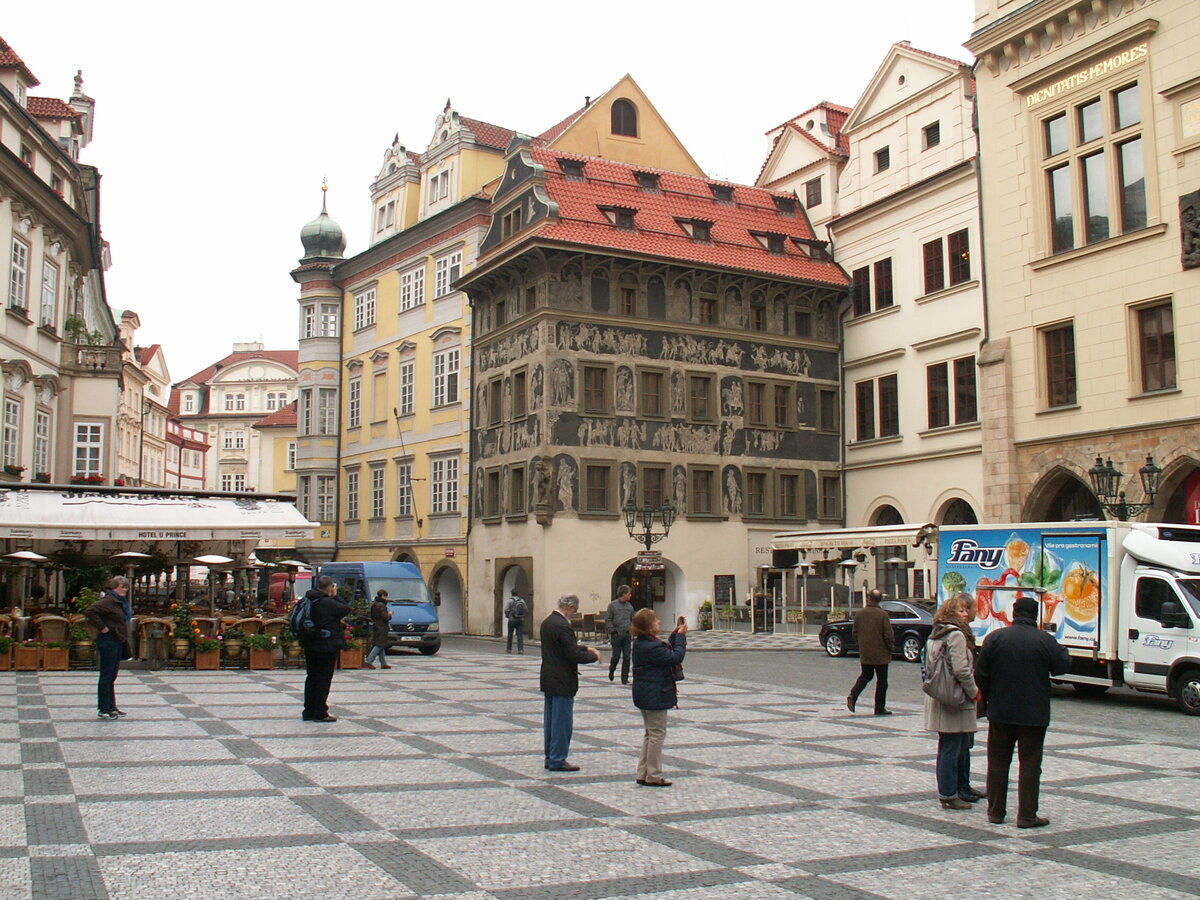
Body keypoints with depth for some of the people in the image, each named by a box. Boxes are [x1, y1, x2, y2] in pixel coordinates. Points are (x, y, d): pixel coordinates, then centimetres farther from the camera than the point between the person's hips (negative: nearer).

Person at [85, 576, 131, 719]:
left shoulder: (121, 602, 14)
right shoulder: (108, 601, -16)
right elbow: (90, 611, -28)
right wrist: (102, 627, -23)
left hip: (118, 642, 10)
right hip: (108, 641, -10)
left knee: (112, 675, 15)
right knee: (106, 675, -4)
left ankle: (111, 707, 23)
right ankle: (103, 709, 1)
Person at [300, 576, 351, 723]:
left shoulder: (307, 600, 3)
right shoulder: (328, 603, -20)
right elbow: (346, 609, -10)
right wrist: (335, 596, -6)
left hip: (310, 645, 8)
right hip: (327, 646, -8)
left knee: (311, 677, 15)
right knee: (324, 679, 1)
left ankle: (308, 712, 19)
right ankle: (320, 713, 4)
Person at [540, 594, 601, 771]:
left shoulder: (547, 622, 9)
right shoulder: (563, 626, -22)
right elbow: (573, 655, -22)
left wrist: (586, 648, 11)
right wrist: (593, 657, -7)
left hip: (548, 679, 10)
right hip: (562, 681, -10)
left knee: (550, 720, 15)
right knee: (562, 720, -1)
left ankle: (550, 757, 23)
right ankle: (558, 760, 4)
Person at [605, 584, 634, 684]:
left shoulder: (629, 606, 8)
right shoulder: (613, 605, -5)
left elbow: (632, 619, 19)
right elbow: (607, 620, -5)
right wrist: (613, 631, -10)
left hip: (627, 635, 4)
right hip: (616, 635, -4)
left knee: (626, 657, 1)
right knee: (616, 656, 1)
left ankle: (625, 678, 7)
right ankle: (611, 671, 29)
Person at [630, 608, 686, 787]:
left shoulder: (640, 643, 7)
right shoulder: (652, 646, -24)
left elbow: (667, 649, 16)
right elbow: (675, 657, -22)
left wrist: (677, 633, 9)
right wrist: (681, 636, -13)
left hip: (644, 695, 10)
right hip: (655, 696, -10)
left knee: (650, 733, 18)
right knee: (657, 734, 0)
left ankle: (643, 774, 22)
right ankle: (653, 776, 6)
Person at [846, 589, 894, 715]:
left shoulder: (859, 613, 0)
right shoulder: (882, 614, -14)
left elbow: (855, 633, 6)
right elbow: (888, 635, -14)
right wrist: (891, 649, 1)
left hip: (864, 653, 4)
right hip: (880, 653, -4)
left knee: (865, 676, 19)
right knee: (882, 680, 7)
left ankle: (853, 695, -3)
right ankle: (880, 708, 10)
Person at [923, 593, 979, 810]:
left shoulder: (934, 635, 15)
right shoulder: (956, 635, -14)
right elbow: (961, 670, -21)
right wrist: (974, 691, -8)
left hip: (938, 699, 9)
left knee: (946, 748, 17)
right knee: (951, 749, -3)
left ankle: (946, 791, 24)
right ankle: (949, 795, 1)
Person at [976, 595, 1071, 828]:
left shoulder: (994, 638, -3)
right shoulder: (1045, 640, -9)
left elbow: (982, 674, -1)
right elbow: (1063, 667, 1)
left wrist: (989, 699, 13)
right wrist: (1062, 650, 20)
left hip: (1000, 712, 2)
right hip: (1034, 713, -2)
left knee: (998, 762, 11)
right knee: (1029, 764, 4)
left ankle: (995, 811, 16)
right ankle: (1027, 816, 4)